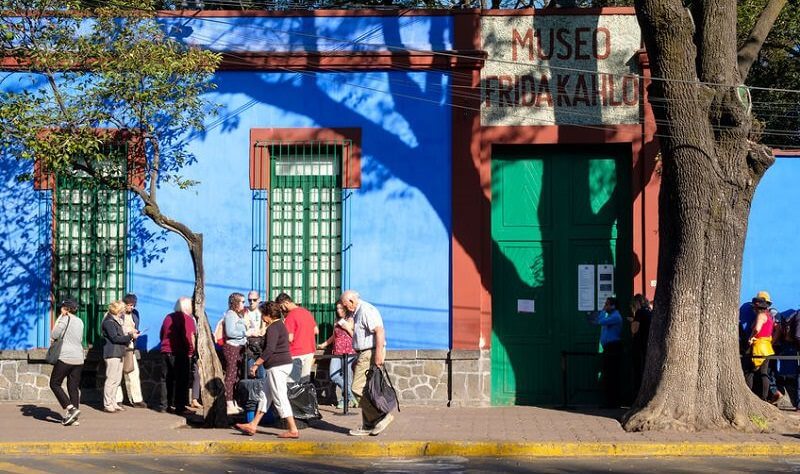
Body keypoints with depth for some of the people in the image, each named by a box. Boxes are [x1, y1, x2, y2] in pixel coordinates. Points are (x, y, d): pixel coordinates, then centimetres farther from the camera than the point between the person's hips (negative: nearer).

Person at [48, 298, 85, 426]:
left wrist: (58, 321, 2)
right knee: (74, 387, 9)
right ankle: (73, 417, 5)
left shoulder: (65, 319, -8)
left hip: (65, 357, -7)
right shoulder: (80, 322, 14)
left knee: (55, 384, 4)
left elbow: (54, 335, -13)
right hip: (78, 359, 7)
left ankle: (70, 408, -11)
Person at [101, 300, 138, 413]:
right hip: (112, 354, -10)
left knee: (117, 379, 11)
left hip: (118, 353, 10)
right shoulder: (109, 322, -11)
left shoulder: (116, 321, 21)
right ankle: (107, 405, -6)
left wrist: (129, 333, 7)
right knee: (111, 379, -9)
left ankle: (113, 403, 16)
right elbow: (115, 338, -18)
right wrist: (130, 336, -15)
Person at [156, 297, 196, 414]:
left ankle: (163, 405, 11)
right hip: (180, 353, -6)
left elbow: (162, 334, 17)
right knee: (181, 380, -1)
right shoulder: (187, 319, -8)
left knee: (165, 379, 10)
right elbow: (189, 337, -17)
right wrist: (191, 350, -6)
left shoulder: (168, 317, 12)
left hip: (165, 351, 6)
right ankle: (179, 406, -3)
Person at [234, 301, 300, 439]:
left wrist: (256, 364, -20)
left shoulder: (273, 328, -15)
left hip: (277, 366, -11)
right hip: (283, 364, 11)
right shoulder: (280, 325, 17)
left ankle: (293, 430, -9)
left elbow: (269, 349, -24)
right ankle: (252, 426, 18)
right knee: (264, 395, 14)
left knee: (280, 398, -8)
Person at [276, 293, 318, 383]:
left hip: (296, 354, -8)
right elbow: (316, 331, 16)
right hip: (310, 351, 8)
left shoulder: (290, 316, -14)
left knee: (291, 381, -7)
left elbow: (290, 338, -17)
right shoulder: (306, 312, 10)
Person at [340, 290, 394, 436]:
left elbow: (379, 331, -23)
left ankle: (381, 416, -11)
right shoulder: (358, 312, 21)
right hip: (364, 354, 11)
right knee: (364, 390, 10)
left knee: (358, 388, -13)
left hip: (370, 353, -11)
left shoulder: (366, 310, -13)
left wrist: (379, 353, -28)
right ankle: (368, 426, 13)